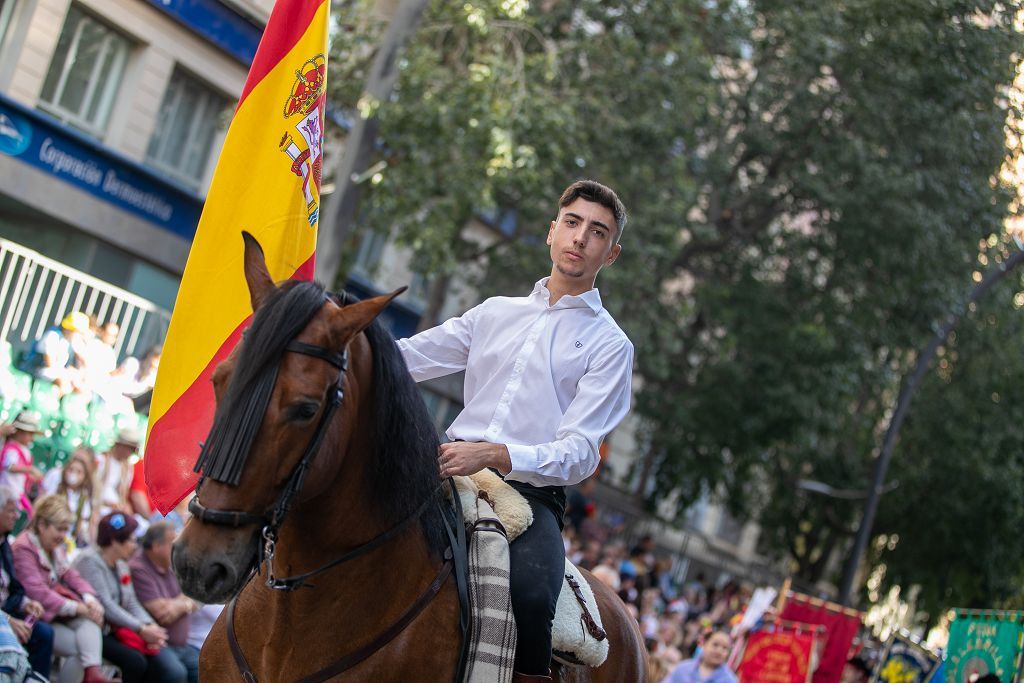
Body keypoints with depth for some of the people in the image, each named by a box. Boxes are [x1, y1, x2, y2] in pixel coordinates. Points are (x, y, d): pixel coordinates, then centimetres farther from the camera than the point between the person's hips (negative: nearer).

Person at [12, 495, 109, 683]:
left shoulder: (56, 547, 16)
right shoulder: (23, 549, -14)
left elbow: (71, 576, 10)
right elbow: (37, 592, -23)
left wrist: (89, 599, -12)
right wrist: (77, 607, -26)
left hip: (60, 613, 7)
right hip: (38, 617, -7)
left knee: (89, 619, -25)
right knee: (79, 648, -23)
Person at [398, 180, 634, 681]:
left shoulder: (610, 346, 6)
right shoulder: (495, 313, 20)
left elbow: (580, 453, -5)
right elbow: (407, 358, 20)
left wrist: (493, 455, -22)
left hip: (531, 491, -4)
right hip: (452, 472, 4)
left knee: (532, 596, -34)